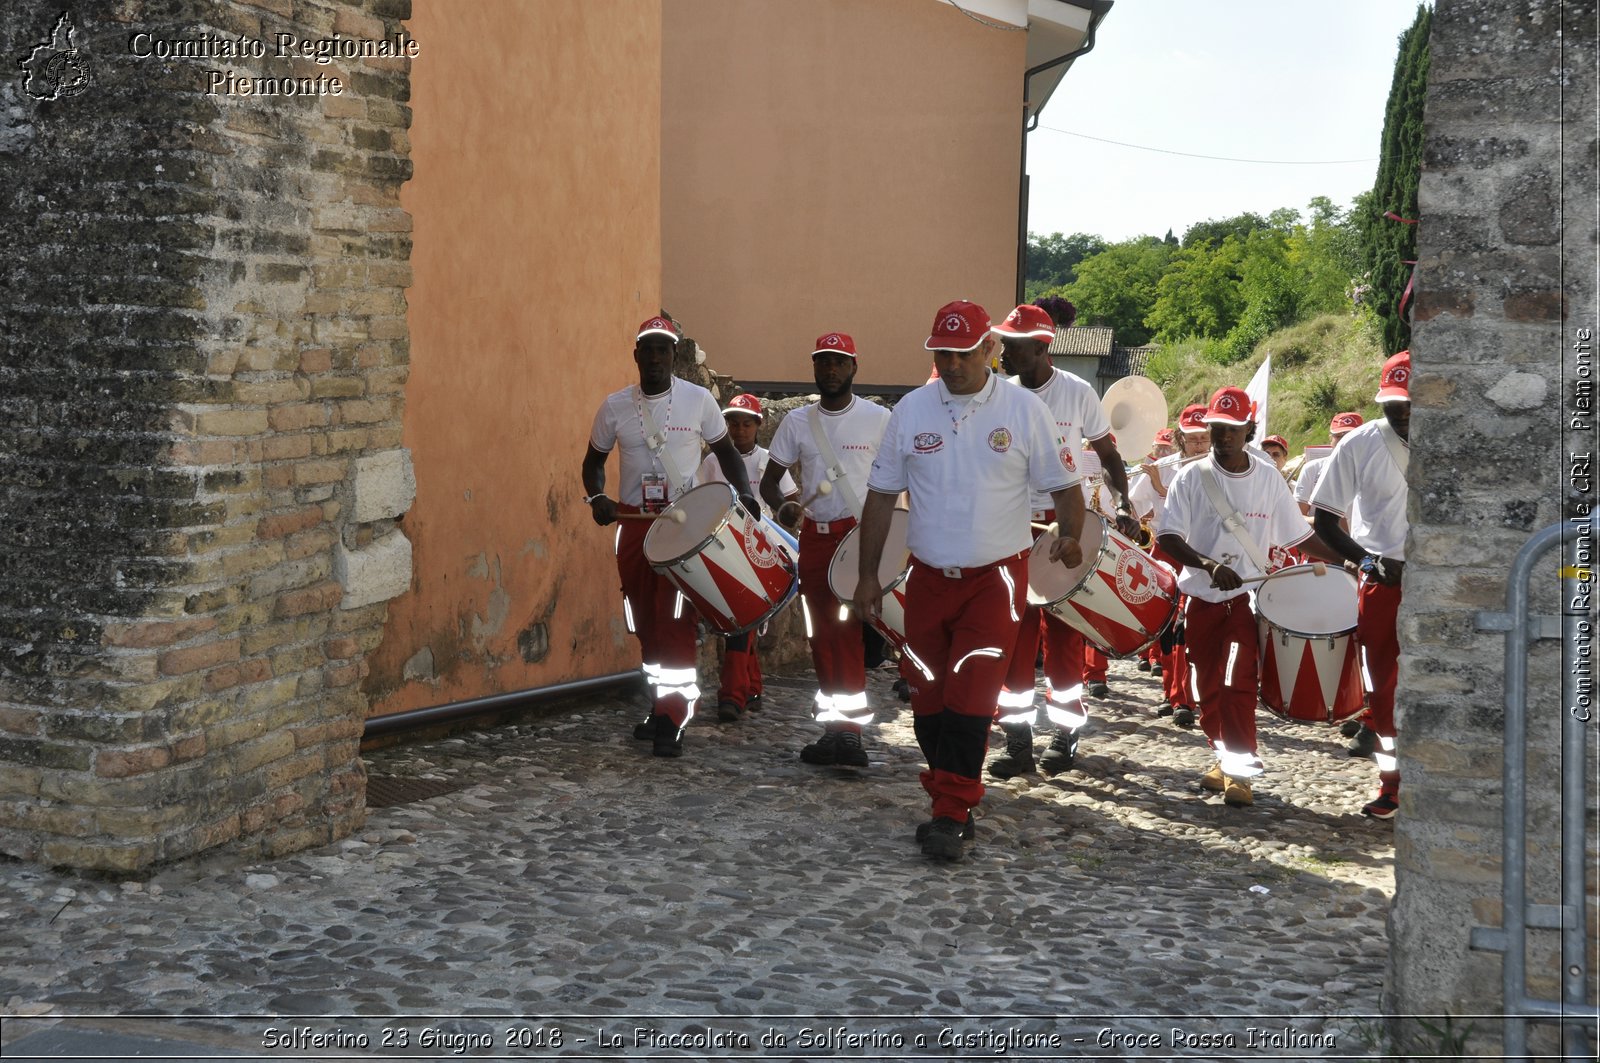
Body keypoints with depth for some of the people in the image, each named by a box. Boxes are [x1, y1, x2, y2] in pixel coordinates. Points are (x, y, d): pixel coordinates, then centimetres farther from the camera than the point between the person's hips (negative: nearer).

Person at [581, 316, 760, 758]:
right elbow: (594, 460, 14)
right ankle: (661, 705, 26)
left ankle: (672, 721, -12)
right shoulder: (615, 406, 3)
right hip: (634, 523, 3)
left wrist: (744, 493, -8)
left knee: (675, 619, -12)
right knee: (646, 621, 9)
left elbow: (726, 451, 8)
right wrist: (597, 496, -7)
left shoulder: (698, 400, -2)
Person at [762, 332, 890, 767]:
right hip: (815, 536, 4)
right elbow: (769, 479, 10)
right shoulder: (797, 422, 7)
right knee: (822, 634, 7)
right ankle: (834, 727, 16)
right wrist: (782, 506, -12)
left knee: (849, 632, -13)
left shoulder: (879, 419, -1)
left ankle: (849, 728, -12)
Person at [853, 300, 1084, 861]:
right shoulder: (911, 410, 3)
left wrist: (1070, 535, -15)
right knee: (928, 699, 8)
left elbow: (1063, 484, 3)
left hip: (995, 578, -3)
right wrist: (868, 574, 6)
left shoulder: (1025, 410, -3)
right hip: (928, 579, 3)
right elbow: (882, 494, 8)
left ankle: (952, 815, -6)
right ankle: (945, 794, 25)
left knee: (970, 695, -12)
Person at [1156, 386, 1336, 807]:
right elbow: (1167, 536, -11)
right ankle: (1226, 758, 26)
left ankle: (1240, 771, -8)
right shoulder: (1192, 477, -2)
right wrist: (1209, 564, -26)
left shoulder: (1268, 478, 2)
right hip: (1203, 598, 1)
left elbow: (1299, 535, 6)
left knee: (1239, 682, -14)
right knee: (1209, 689, 8)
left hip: (1249, 595, -1)